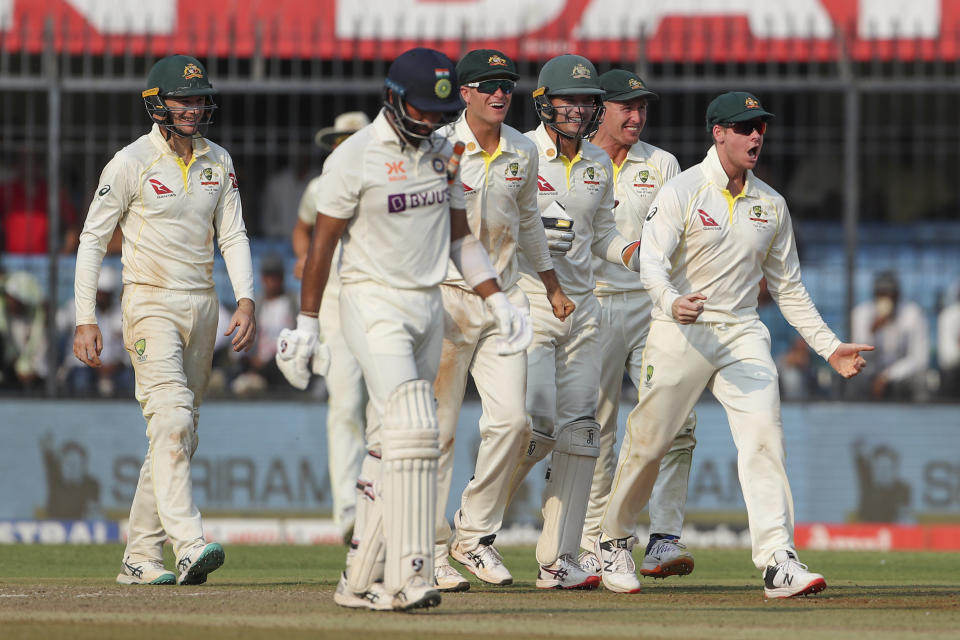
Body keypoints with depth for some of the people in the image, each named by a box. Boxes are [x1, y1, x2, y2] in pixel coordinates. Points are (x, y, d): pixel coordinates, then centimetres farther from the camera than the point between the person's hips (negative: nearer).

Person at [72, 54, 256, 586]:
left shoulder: (217, 161, 9)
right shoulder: (132, 162, -8)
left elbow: (233, 235, 9)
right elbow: (93, 238, -4)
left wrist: (246, 300, -6)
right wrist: (85, 320, -9)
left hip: (202, 304, 6)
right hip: (151, 303, -6)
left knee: (178, 432, 7)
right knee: (172, 418, -21)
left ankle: (141, 556, 14)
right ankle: (189, 545, -32)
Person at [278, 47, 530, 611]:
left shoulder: (442, 155, 9)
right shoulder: (354, 159, -10)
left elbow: (460, 236, 15)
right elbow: (323, 243, -6)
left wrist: (499, 301, 4)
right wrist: (306, 325, -5)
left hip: (428, 306, 7)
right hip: (374, 305, -7)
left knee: (392, 447, 7)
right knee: (412, 430, -20)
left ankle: (360, 582, 12)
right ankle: (408, 578, -25)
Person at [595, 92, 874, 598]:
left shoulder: (771, 204, 12)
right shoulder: (682, 191, -5)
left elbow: (788, 287, 18)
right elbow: (651, 258, -18)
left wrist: (829, 347, 11)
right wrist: (672, 301, -40)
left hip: (742, 333, 4)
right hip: (680, 332, -4)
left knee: (763, 436, -14)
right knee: (649, 440, 2)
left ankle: (777, 561, -20)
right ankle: (614, 539, 26)